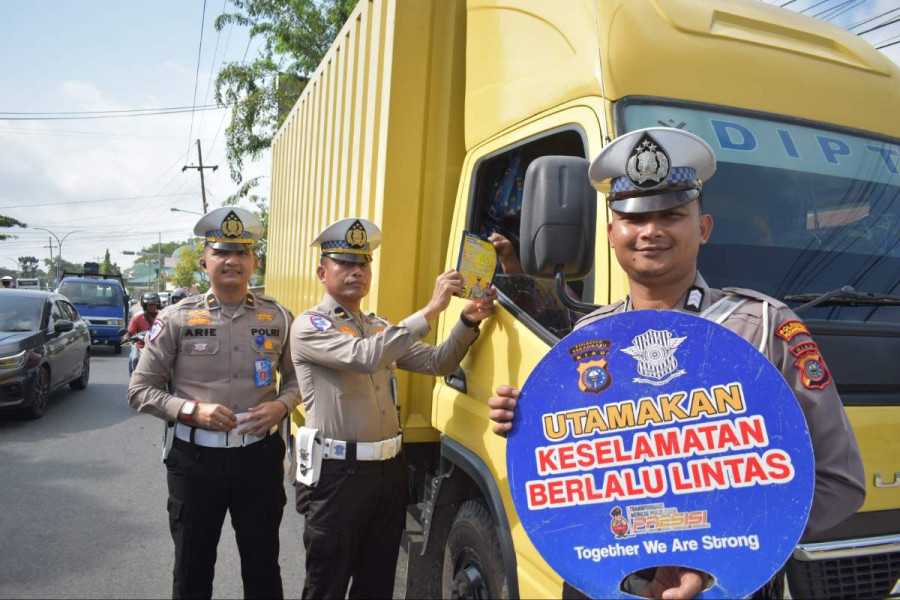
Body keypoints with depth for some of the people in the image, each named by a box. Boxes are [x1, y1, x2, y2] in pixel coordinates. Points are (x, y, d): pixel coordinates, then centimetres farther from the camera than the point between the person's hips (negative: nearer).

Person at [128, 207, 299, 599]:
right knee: (192, 567, 17)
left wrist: (280, 406, -10)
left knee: (262, 565, 16)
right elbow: (140, 390, -2)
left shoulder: (278, 317, 0)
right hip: (195, 457, -1)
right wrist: (192, 410, -17)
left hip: (259, 455, 1)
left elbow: (296, 377, 11)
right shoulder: (176, 319, -6)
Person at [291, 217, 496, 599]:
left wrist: (467, 322, -8)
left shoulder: (381, 327, 14)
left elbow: (436, 363, 10)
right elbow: (364, 357, -26)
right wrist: (431, 309, -27)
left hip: (388, 470, 7)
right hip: (336, 474, -6)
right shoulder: (309, 327, -9)